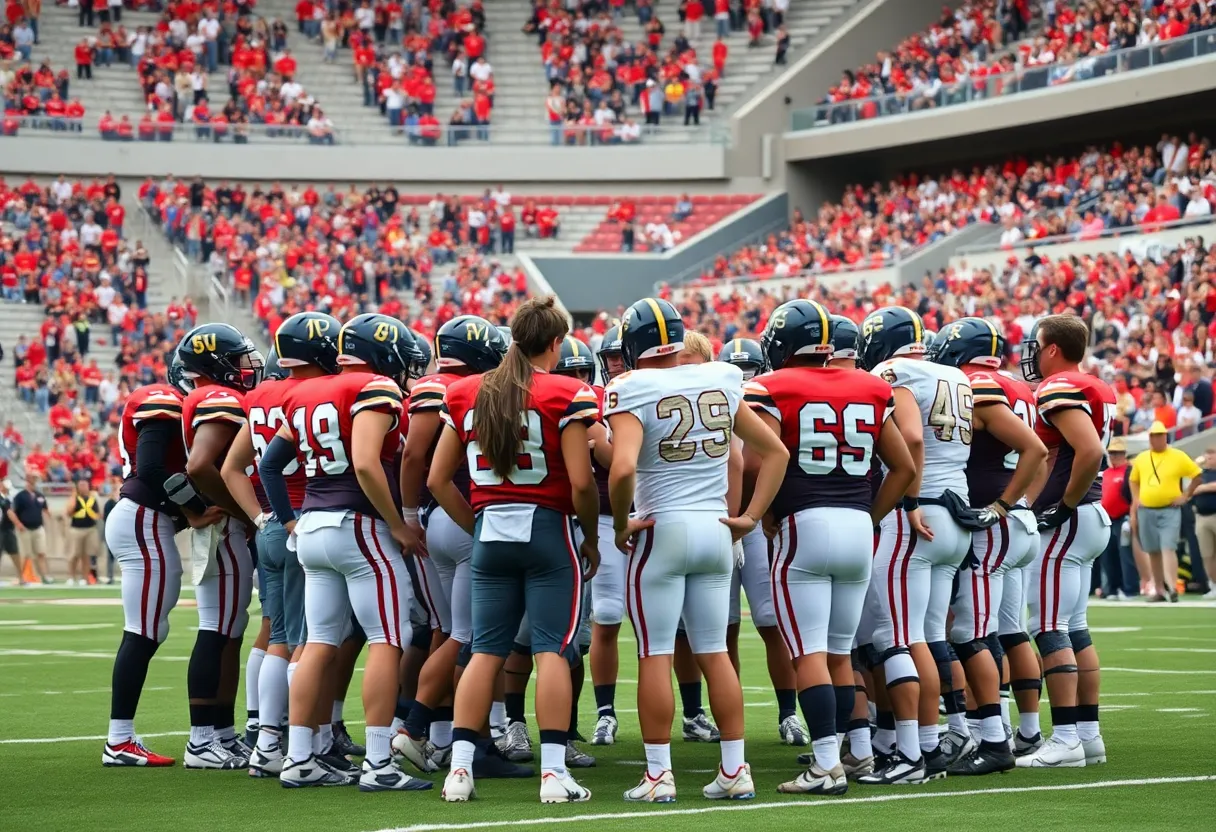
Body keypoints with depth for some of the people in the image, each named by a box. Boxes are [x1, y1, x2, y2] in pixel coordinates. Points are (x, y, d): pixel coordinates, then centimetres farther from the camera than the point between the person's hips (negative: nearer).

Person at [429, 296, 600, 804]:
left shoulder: (466, 394, 8)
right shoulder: (566, 396, -7)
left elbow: (438, 480, 8)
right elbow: (580, 481, -12)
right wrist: (591, 538, 2)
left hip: (490, 532, 4)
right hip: (547, 530, -4)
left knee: (486, 650, 9)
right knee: (552, 649, -2)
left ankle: (459, 767, 6)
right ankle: (554, 772, -5)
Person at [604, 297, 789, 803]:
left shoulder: (632, 391, -11)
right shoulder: (721, 382, 7)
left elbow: (623, 468, -26)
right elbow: (775, 452, 12)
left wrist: (621, 523, -10)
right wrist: (751, 517, 12)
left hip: (663, 530, -5)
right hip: (716, 530, 5)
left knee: (655, 654, 1)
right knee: (715, 652, 12)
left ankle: (658, 775, 3)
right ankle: (735, 771, 13)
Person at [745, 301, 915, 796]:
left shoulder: (772, 390, -3)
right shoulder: (870, 390, 12)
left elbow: (761, 459, -16)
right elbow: (904, 467, 14)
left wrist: (769, 514, 0)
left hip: (803, 526, -5)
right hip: (859, 527, 5)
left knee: (809, 653, -4)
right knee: (840, 652, 16)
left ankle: (827, 765, -9)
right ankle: (852, 754, 21)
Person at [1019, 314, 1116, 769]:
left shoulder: (1059, 390, -15)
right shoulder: (1096, 390, 15)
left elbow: (1090, 451, -27)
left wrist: (1064, 505, -17)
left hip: (1064, 524, -10)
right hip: (1092, 519, 10)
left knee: (1050, 630, -7)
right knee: (1075, 629, 13)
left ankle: (1065, 739, -9)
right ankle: (1088, 733, 16)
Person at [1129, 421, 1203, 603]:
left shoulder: (1178, 457, -2)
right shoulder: (1141, 459, 10)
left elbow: (1198, 476, 3)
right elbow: (1133, 481, 22)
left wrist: (1186, 495, -3)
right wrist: (1136, 500, 9)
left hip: (1170, 510, -4)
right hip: (1146, 511, 4)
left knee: (1168, 548, -16)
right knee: (1153, 552, 7)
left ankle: (1172, 587, -22)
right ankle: (1159, 590, 14)